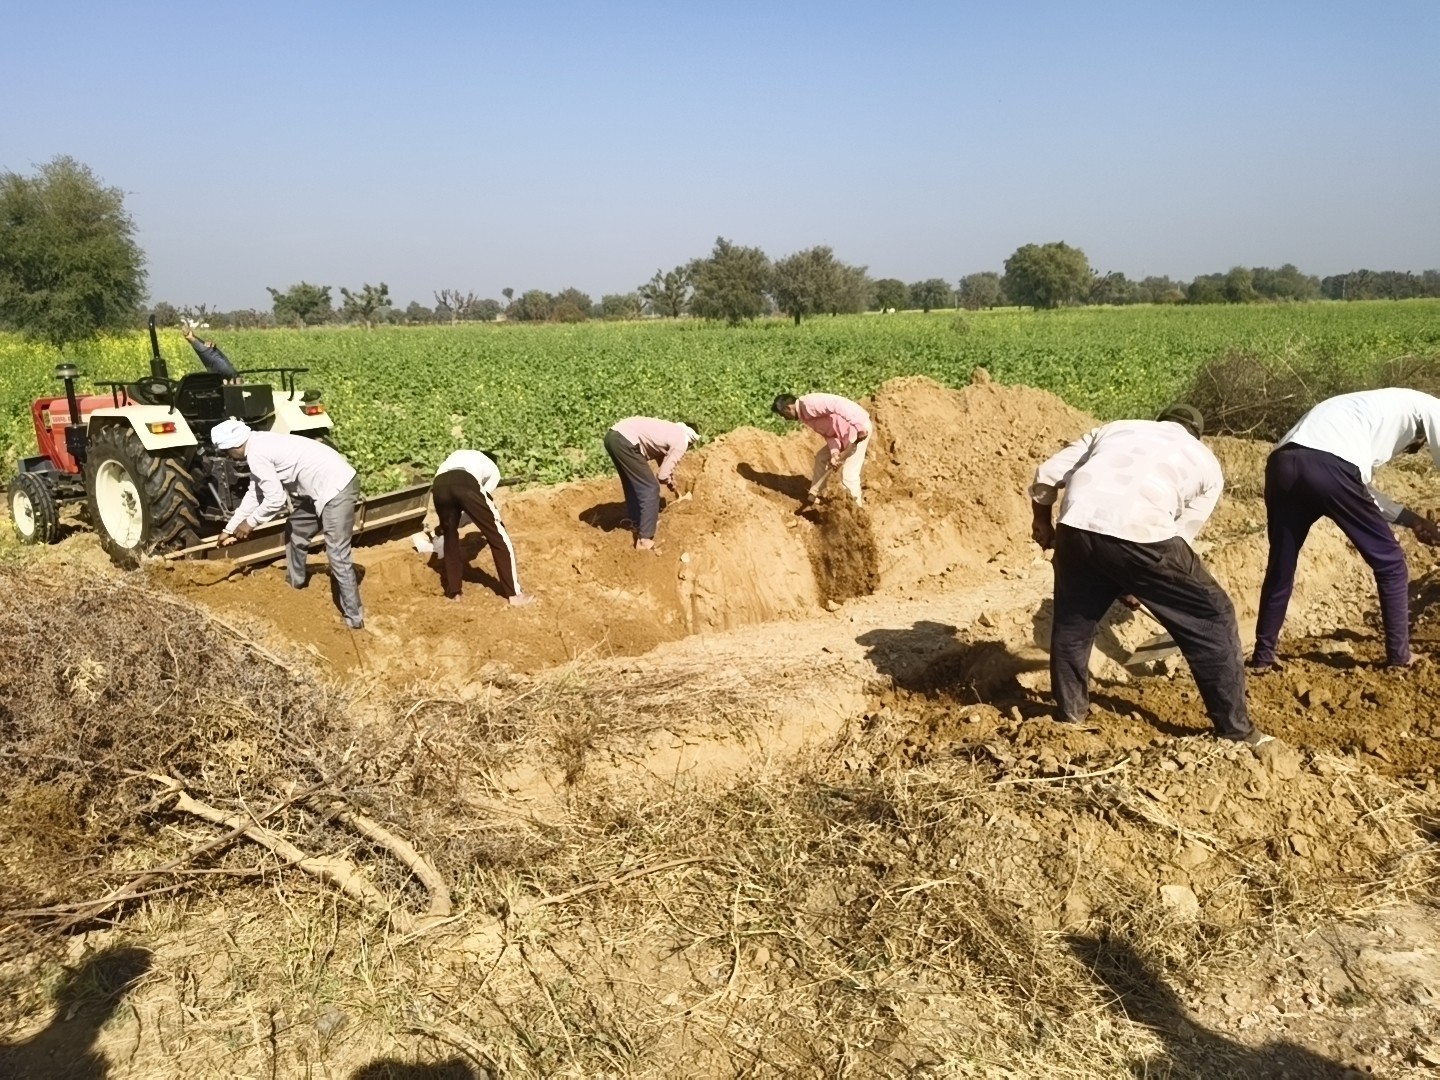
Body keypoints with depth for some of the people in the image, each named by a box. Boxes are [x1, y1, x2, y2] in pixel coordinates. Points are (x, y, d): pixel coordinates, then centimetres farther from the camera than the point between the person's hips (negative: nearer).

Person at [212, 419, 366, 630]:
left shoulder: (256, 454, -13)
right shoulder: (259, 445, 18)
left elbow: (275, 500, -14)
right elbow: (255, 494, 27)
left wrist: (250, 523, 3)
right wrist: (230, 528, 32)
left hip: (336, 488, -11)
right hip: (326, 486, 11)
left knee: (337, 556, -8)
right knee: (295, 529, 26)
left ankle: (354, 618, -3)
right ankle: (295, 585, 42)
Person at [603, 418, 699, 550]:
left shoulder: (671, 430, 28)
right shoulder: (681, 443, 3)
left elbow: (664, 460, 42)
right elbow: (663, 476, 2)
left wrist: (673, 487, 49)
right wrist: (671, 484, 24)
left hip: (613, 435, 9)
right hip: (625, 442, -9)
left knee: (633, 484, 28)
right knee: (650, 488, 1)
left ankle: (636, 523, 43)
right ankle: (644, 539, 1)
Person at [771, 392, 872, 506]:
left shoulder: (809, 404, -20)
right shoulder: (804, 415, 11)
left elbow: (839, 405, -31)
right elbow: (829, 433, 6)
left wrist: (860, 427, -34)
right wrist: (834, 453, -10)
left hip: (860, 429, -10)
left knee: (848, 474, -6)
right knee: (821, 457, 20)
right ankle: (813, 495, 33)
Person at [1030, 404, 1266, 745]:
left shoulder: (1115, 428, 33)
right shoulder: (1207, 465, 27)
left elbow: (1047, 475, 25)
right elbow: (1179, 538, 23)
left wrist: (1043, 522, 41)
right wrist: (1138, 584, 34)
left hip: (1077, 525, 3)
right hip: (1139, 534, -3)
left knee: (1072, 620, 27)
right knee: (1212, 617, 16)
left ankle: (1071, 713, 39)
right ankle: (1235, 729, 22)